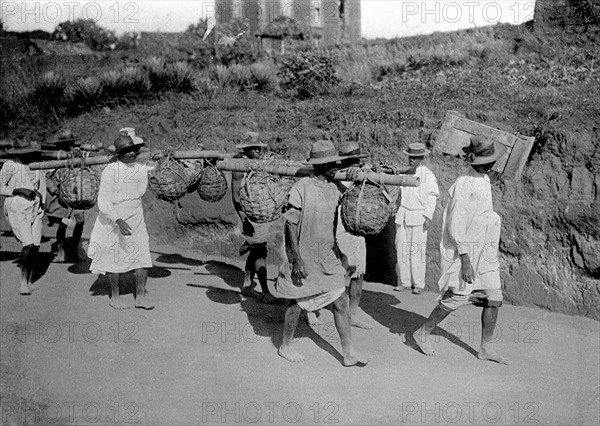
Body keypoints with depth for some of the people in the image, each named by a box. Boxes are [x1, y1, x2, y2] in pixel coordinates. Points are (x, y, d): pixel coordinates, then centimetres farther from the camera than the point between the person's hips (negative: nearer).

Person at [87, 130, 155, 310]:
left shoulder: (142, 167, -1)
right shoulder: (110, 171, -16)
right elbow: (103, 202, -20)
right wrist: (119, 221, -30)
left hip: (136, 220, 5)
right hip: (114, 220, -4)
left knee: (142, 257, 1)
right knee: (116, 260, 5)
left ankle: (140, 297, 11)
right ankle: (115, 297, 22)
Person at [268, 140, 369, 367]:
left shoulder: (333, 189, 5)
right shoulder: (301, 189, -16)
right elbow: (290, 225, -15)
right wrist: (297, 260, -19)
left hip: (328, 258, 6)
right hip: (303, 258, -6)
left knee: (341, 302, 3)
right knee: (296, 304, 8)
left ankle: (348, 353, 11)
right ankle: (286, 346, 29)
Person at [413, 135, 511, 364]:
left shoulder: (483, 179, 9)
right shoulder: (465, 185, -19)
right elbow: (456, 226, -21)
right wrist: (465, 261, -23)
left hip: (485, 252, 9)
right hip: (465, 250, -9)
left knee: (494, 298, 5)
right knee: (457, 298, -3)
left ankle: (486, 348, 14)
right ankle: (422, 333, 15)